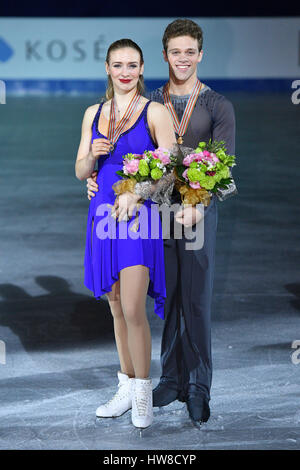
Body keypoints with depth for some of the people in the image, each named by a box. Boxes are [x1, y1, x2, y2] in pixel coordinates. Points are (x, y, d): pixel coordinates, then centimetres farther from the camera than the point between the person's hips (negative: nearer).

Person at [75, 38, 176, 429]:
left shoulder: (155, 112, -2)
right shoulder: (94, 113, 13)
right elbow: (80, 172, 14)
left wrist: (137, 193, -22)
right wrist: (93, 155, -8)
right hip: (104, 214, 5)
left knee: (133, 309, -12)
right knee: (117, 308, 10)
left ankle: (143, 395, 3)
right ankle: (127, 388, 22)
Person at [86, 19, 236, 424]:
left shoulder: (218, 106, 2)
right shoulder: (149, 104, 10)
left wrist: (198, 205, -22)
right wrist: (98, 177, -6)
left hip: (199, 212, -3)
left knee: (197, 301, -1)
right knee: (167, 298, 8)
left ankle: (199, 388, 9)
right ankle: (173, 380, 19)